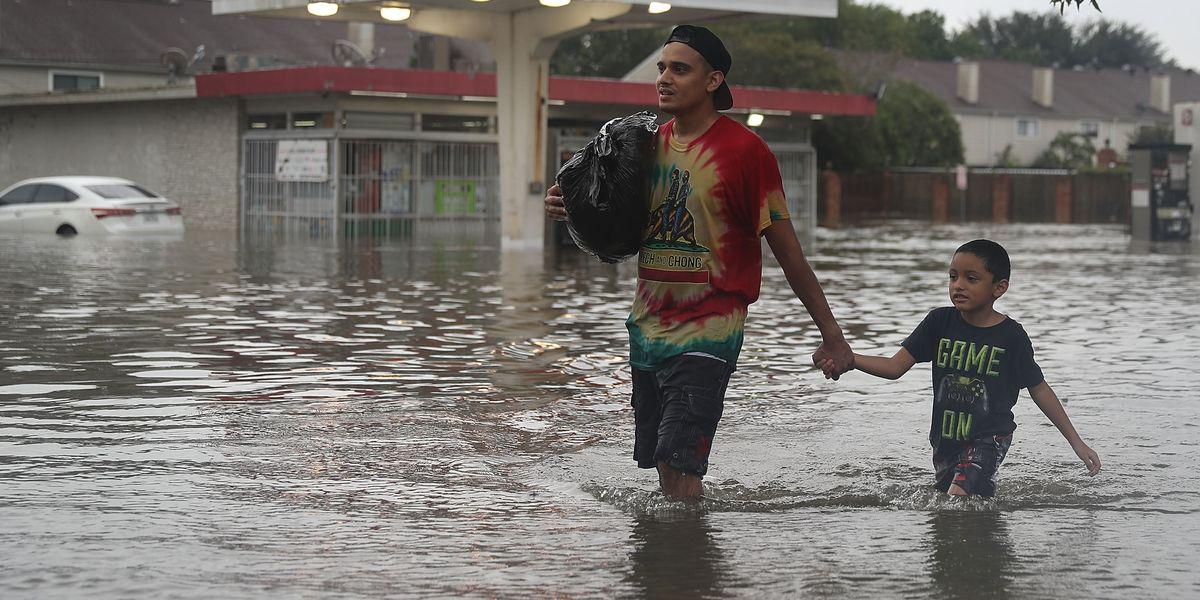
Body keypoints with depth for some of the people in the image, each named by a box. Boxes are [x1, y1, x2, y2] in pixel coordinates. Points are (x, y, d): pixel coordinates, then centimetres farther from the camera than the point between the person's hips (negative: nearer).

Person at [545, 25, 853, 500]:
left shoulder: (744, 149, -10)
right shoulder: (651, 144, 8)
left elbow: (786, 249, -7)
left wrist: (830, 333, -4)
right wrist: (571, 208, 1)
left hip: (707, 332, -7)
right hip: (648, 327, 7)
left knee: (680, 466, -18)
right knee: (662, 467, 13)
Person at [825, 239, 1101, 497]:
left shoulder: (1011, 336, -11)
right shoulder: (940, 322, -4)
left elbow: (1039, 390, -1)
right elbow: (895, 366, -7)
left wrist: (1076, 442, 1)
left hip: (989, 437, -5)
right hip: (945, 439, 5)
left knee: (958, 497, -24)